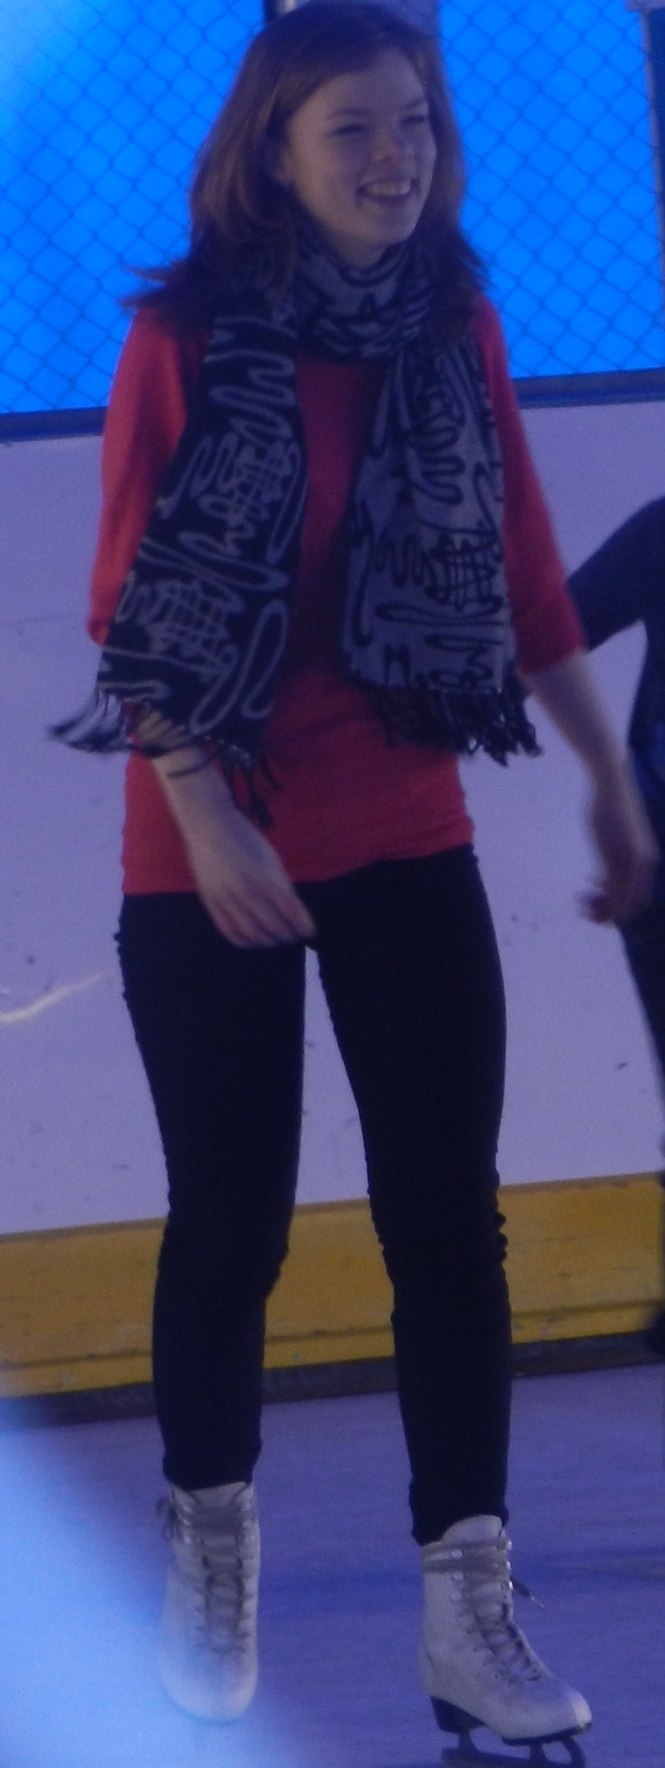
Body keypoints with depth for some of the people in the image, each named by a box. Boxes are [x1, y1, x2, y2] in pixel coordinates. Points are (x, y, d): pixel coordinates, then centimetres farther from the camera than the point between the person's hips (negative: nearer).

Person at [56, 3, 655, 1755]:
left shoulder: (454, 329, 3)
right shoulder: (186, 339, -7)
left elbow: (524, 573, 9)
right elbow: (132, 602, -8)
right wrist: (206, 815, -16)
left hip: (407, 849, 3)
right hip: (212, 858, -3)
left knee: (450, 1219, -3)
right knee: (229, 1219, 6)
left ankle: (472, 1611, -2)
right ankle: (212, 1554, 26)